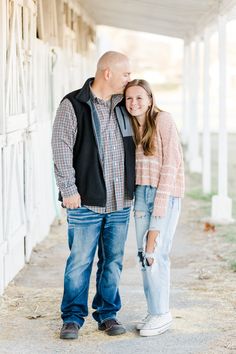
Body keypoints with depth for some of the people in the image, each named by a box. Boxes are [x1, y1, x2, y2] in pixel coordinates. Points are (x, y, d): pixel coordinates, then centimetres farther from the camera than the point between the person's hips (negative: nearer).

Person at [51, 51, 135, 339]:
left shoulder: (123, 105, 11)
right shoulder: (73, 105, -7)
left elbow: (134, 145, 21)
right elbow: (61, 148, -10)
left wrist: (134, 187, 15)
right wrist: (68, 189, -14)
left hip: (120, 201, 5)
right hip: (86, 201, -5)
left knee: (113, 261, 10)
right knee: (80, 261, 0)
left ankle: (107, 314, 22)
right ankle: (73, 317, 13)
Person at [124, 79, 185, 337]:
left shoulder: (163, 120, -9)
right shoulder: (131, 125, 10)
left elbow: (170, 164, -12)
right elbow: (131, 165, 13)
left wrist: (160, 205, -15)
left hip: (166, 193, -6)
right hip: (141, 193, 6)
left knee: (155, 253, -9)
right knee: (143, 254, 5)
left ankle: (161, 314, 3)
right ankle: (155, 311, 15)